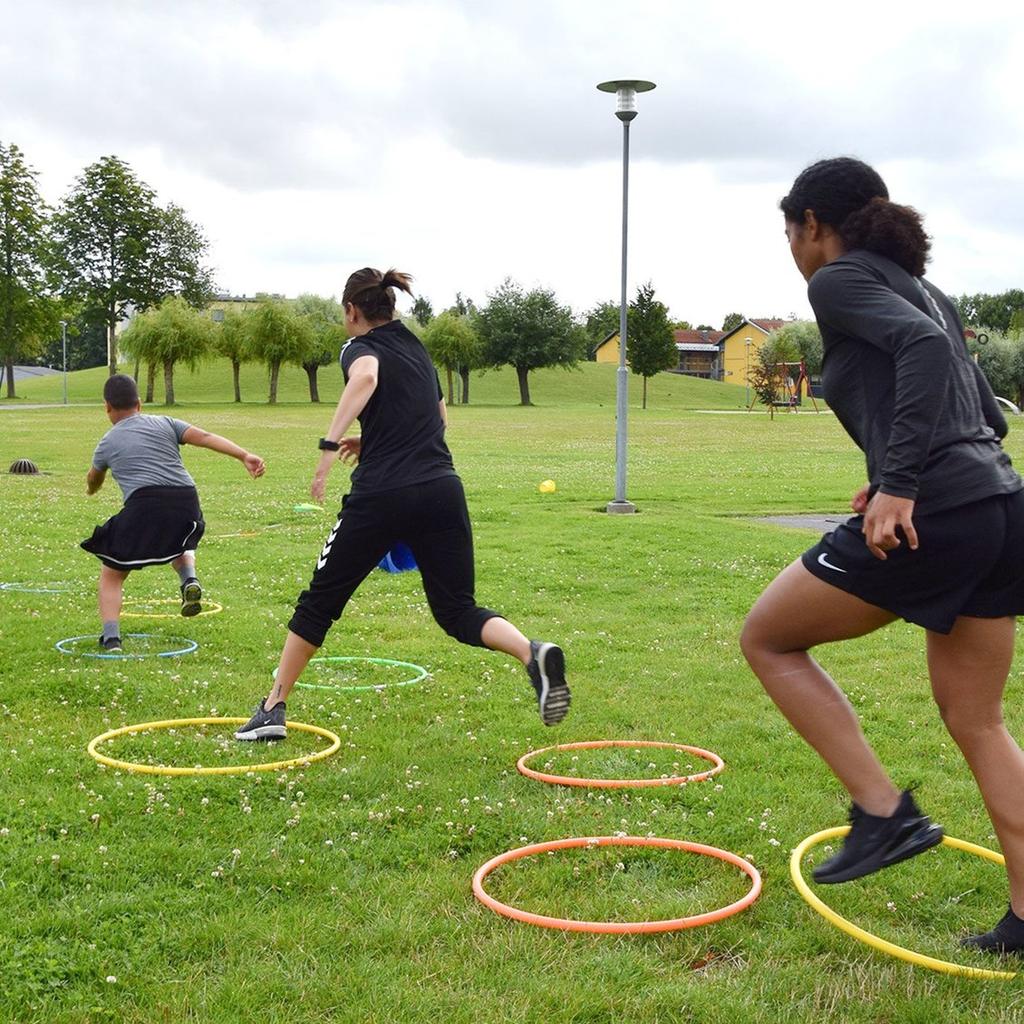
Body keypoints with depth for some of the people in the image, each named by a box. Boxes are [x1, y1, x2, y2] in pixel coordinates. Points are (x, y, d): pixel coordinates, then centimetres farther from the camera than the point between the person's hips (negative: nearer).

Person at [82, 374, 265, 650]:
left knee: (111, 575, 14)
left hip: (144, 505, -3)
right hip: (186, 501, 3)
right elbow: (205, 437, 6)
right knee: (180, 544, 37)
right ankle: (189, 580, 6)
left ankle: (111, 638, -2)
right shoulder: (165, 423, 22)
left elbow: (93, 481, 41)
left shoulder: (107, 443, 21)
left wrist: (90, 490, 65)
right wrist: (245, 456, -3)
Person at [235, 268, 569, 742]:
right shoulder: (417, 348, 22)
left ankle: (272, 709, 19)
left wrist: (331, 444, -30)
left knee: (319, 601, 12)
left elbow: (366, 377, -25)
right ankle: (534, 652, -21)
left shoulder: (360, 347, 2)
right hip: (442, 489, 5)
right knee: (458, 611, 8)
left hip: (382, 495, -5)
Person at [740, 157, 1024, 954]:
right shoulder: (921, 289, 23)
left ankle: (884, 812, 5)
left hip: (932, 517, -8)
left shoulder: (840, 280, -1)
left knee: (768, 639, 11)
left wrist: (897, 484, -25)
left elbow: (924, 346, -20)